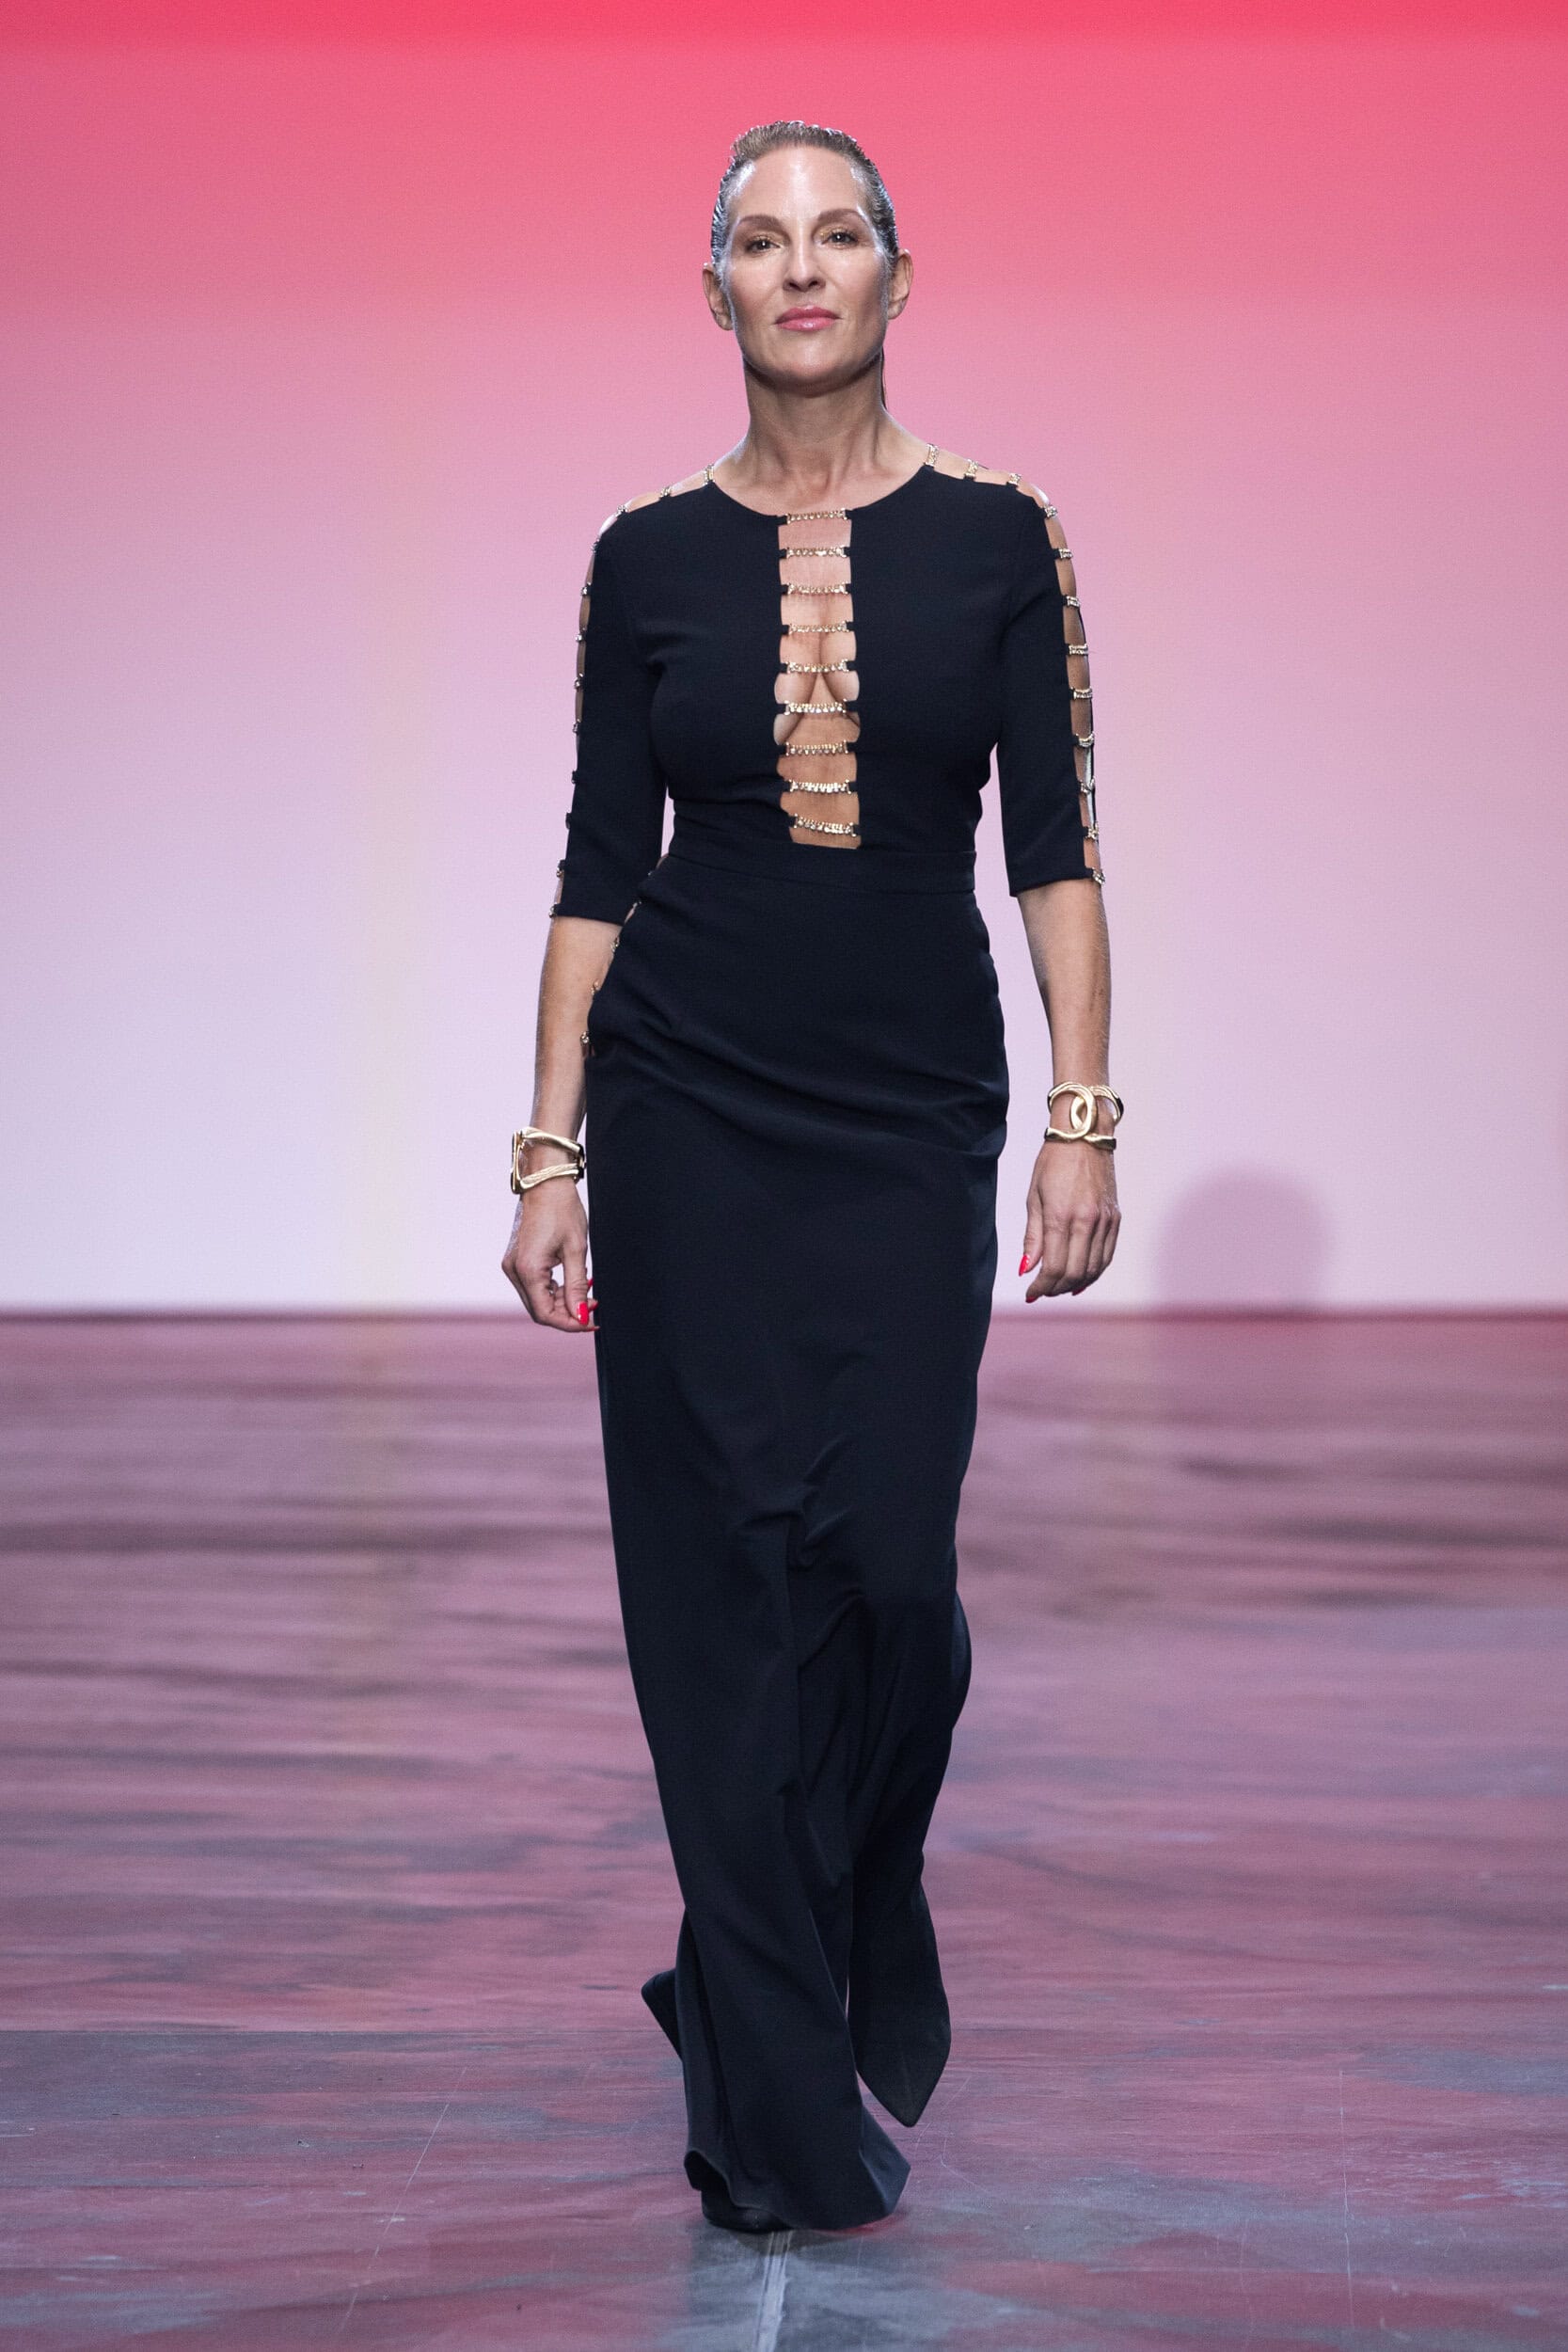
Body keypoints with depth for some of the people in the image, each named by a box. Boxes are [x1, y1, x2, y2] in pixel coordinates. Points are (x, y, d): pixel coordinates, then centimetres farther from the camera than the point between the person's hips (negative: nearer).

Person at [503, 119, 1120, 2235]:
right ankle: (788, 2113, 11)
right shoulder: (650, 556, 3)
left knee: (892, 1569, -4)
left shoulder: (995, 537, 2)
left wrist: (1090, 1118, -8)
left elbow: (1054, 849, 0)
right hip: (690, 1111, 0)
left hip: (912, 1116, 0)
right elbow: (600, 867, 3)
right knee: (728, 1580, 0)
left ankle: (811, 1970, 29)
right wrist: (552, 1150, -2)